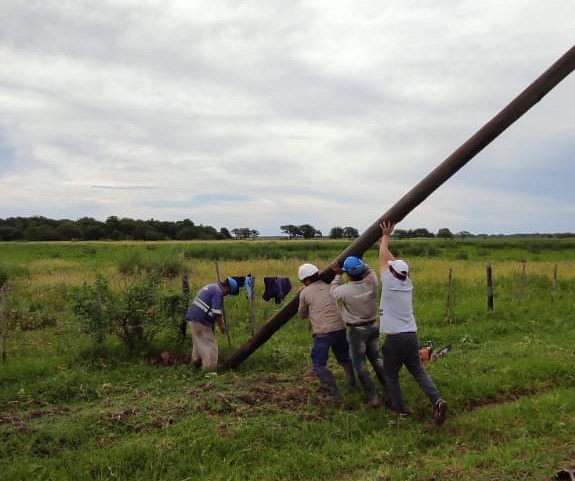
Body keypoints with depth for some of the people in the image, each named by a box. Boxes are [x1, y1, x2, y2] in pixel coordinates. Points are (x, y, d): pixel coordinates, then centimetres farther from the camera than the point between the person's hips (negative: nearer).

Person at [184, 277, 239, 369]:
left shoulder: (211, 287, 19)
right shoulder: (218, 291, -13)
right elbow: (217, 312, -18)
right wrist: (221, 326, -7)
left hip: (192, 317, 10)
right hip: (200, 320, -10)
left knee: (199, 343, 21)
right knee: (210, 345, -4)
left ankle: (196, 364, 29)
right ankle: (211, 368, -5)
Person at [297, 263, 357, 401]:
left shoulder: (305, 293, 3)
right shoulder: (330, 287, 13)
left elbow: (302, 315, 15)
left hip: (322, 332, -5)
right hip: (340, 328, 5)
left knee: (318, 364, 5)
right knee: (344, 358, 25)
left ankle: (332, 392, -2)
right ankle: (353, 384, 32)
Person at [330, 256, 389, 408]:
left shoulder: (346, 290, -22)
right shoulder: (372, 283, -12)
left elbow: (333, 291, 2)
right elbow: (370, 270, 13)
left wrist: (338, 275, 13)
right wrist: (359, 265, 8)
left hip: (357, 330, -5)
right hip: (373, 326, 5)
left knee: (360, 363, 6)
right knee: (376, 358, 18)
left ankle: (372, 397, 5)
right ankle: (389, 391, 21)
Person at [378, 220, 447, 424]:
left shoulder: (390, 283, -8)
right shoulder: (407, 284, 7)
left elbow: (384, 259, 4)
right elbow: (395, 262, 20)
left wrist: (385, 236, 14)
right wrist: (384, 242, 26)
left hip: (393, 339, -6)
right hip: (411, 336, 6)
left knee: (391, 376, 9)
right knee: (419, 372, 12)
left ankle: (400, 410, 11)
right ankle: (437, 401, -7)